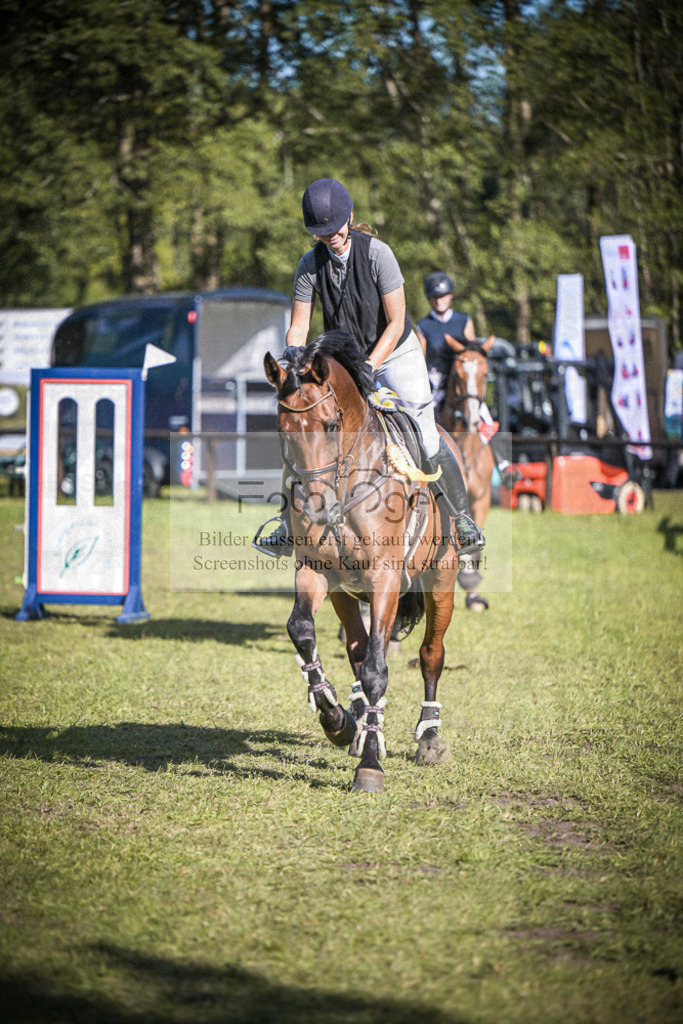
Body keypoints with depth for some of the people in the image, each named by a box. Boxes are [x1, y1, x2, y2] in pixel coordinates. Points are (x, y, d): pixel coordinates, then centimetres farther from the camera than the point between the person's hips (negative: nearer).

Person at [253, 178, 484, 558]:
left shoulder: (377, 252, -23)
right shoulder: (310, 265, -13)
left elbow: (395, 323, -22)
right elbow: (299, 325, -10)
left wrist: (368, 367, -31)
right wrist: (293, 351, -33)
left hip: (395, 352, -3)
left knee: (425, 438, -10)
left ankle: (462, 517, 3)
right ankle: (290, 526, 7)